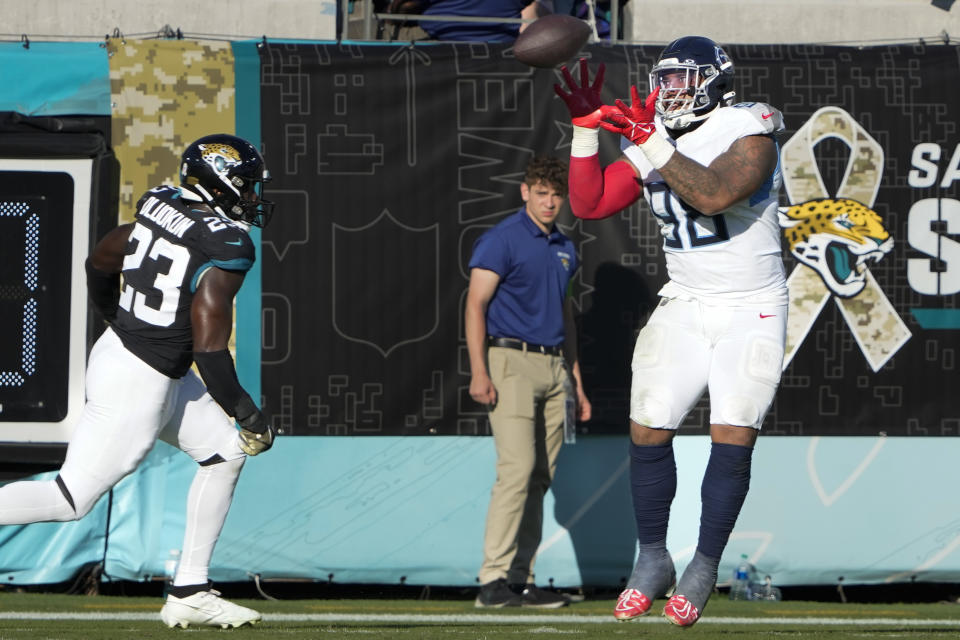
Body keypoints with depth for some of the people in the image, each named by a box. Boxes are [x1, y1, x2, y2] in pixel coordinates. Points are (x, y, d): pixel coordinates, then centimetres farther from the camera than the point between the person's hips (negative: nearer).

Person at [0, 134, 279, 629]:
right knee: (70, 501, -1)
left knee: (225, 451, 17)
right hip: (140, 384, -9)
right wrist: (247, 413, -11)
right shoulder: (225, 248, -20)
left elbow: (99, 261, 18)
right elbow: (210, 347, -23)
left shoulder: (159, 210, 3)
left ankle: (189, 594, 18)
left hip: (114, 347, 9)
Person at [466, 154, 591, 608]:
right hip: (512, 362, -7)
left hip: (554, 367, 7)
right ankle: (494, 580, -18)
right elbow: (476, 303, -10)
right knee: (517, 469, -17)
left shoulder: (564, 248, 18)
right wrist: (479, 372, -20)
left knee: (540, 478, 4)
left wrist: (576, 381, 22)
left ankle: (522, 580, 8)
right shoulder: (502, 240, -4)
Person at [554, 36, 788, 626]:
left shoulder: (750, 131, -14)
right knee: (648, 432, -3)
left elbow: (715, 196, -31)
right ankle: (652, 561, 11)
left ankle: (703, 570, 1)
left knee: (733, 440, -11)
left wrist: (652, 148, -32)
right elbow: (590, 205, 6)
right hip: (684, 307, 5)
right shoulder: (651, 138, 6)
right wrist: (586, 130, -4)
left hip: (751, 312, -5)